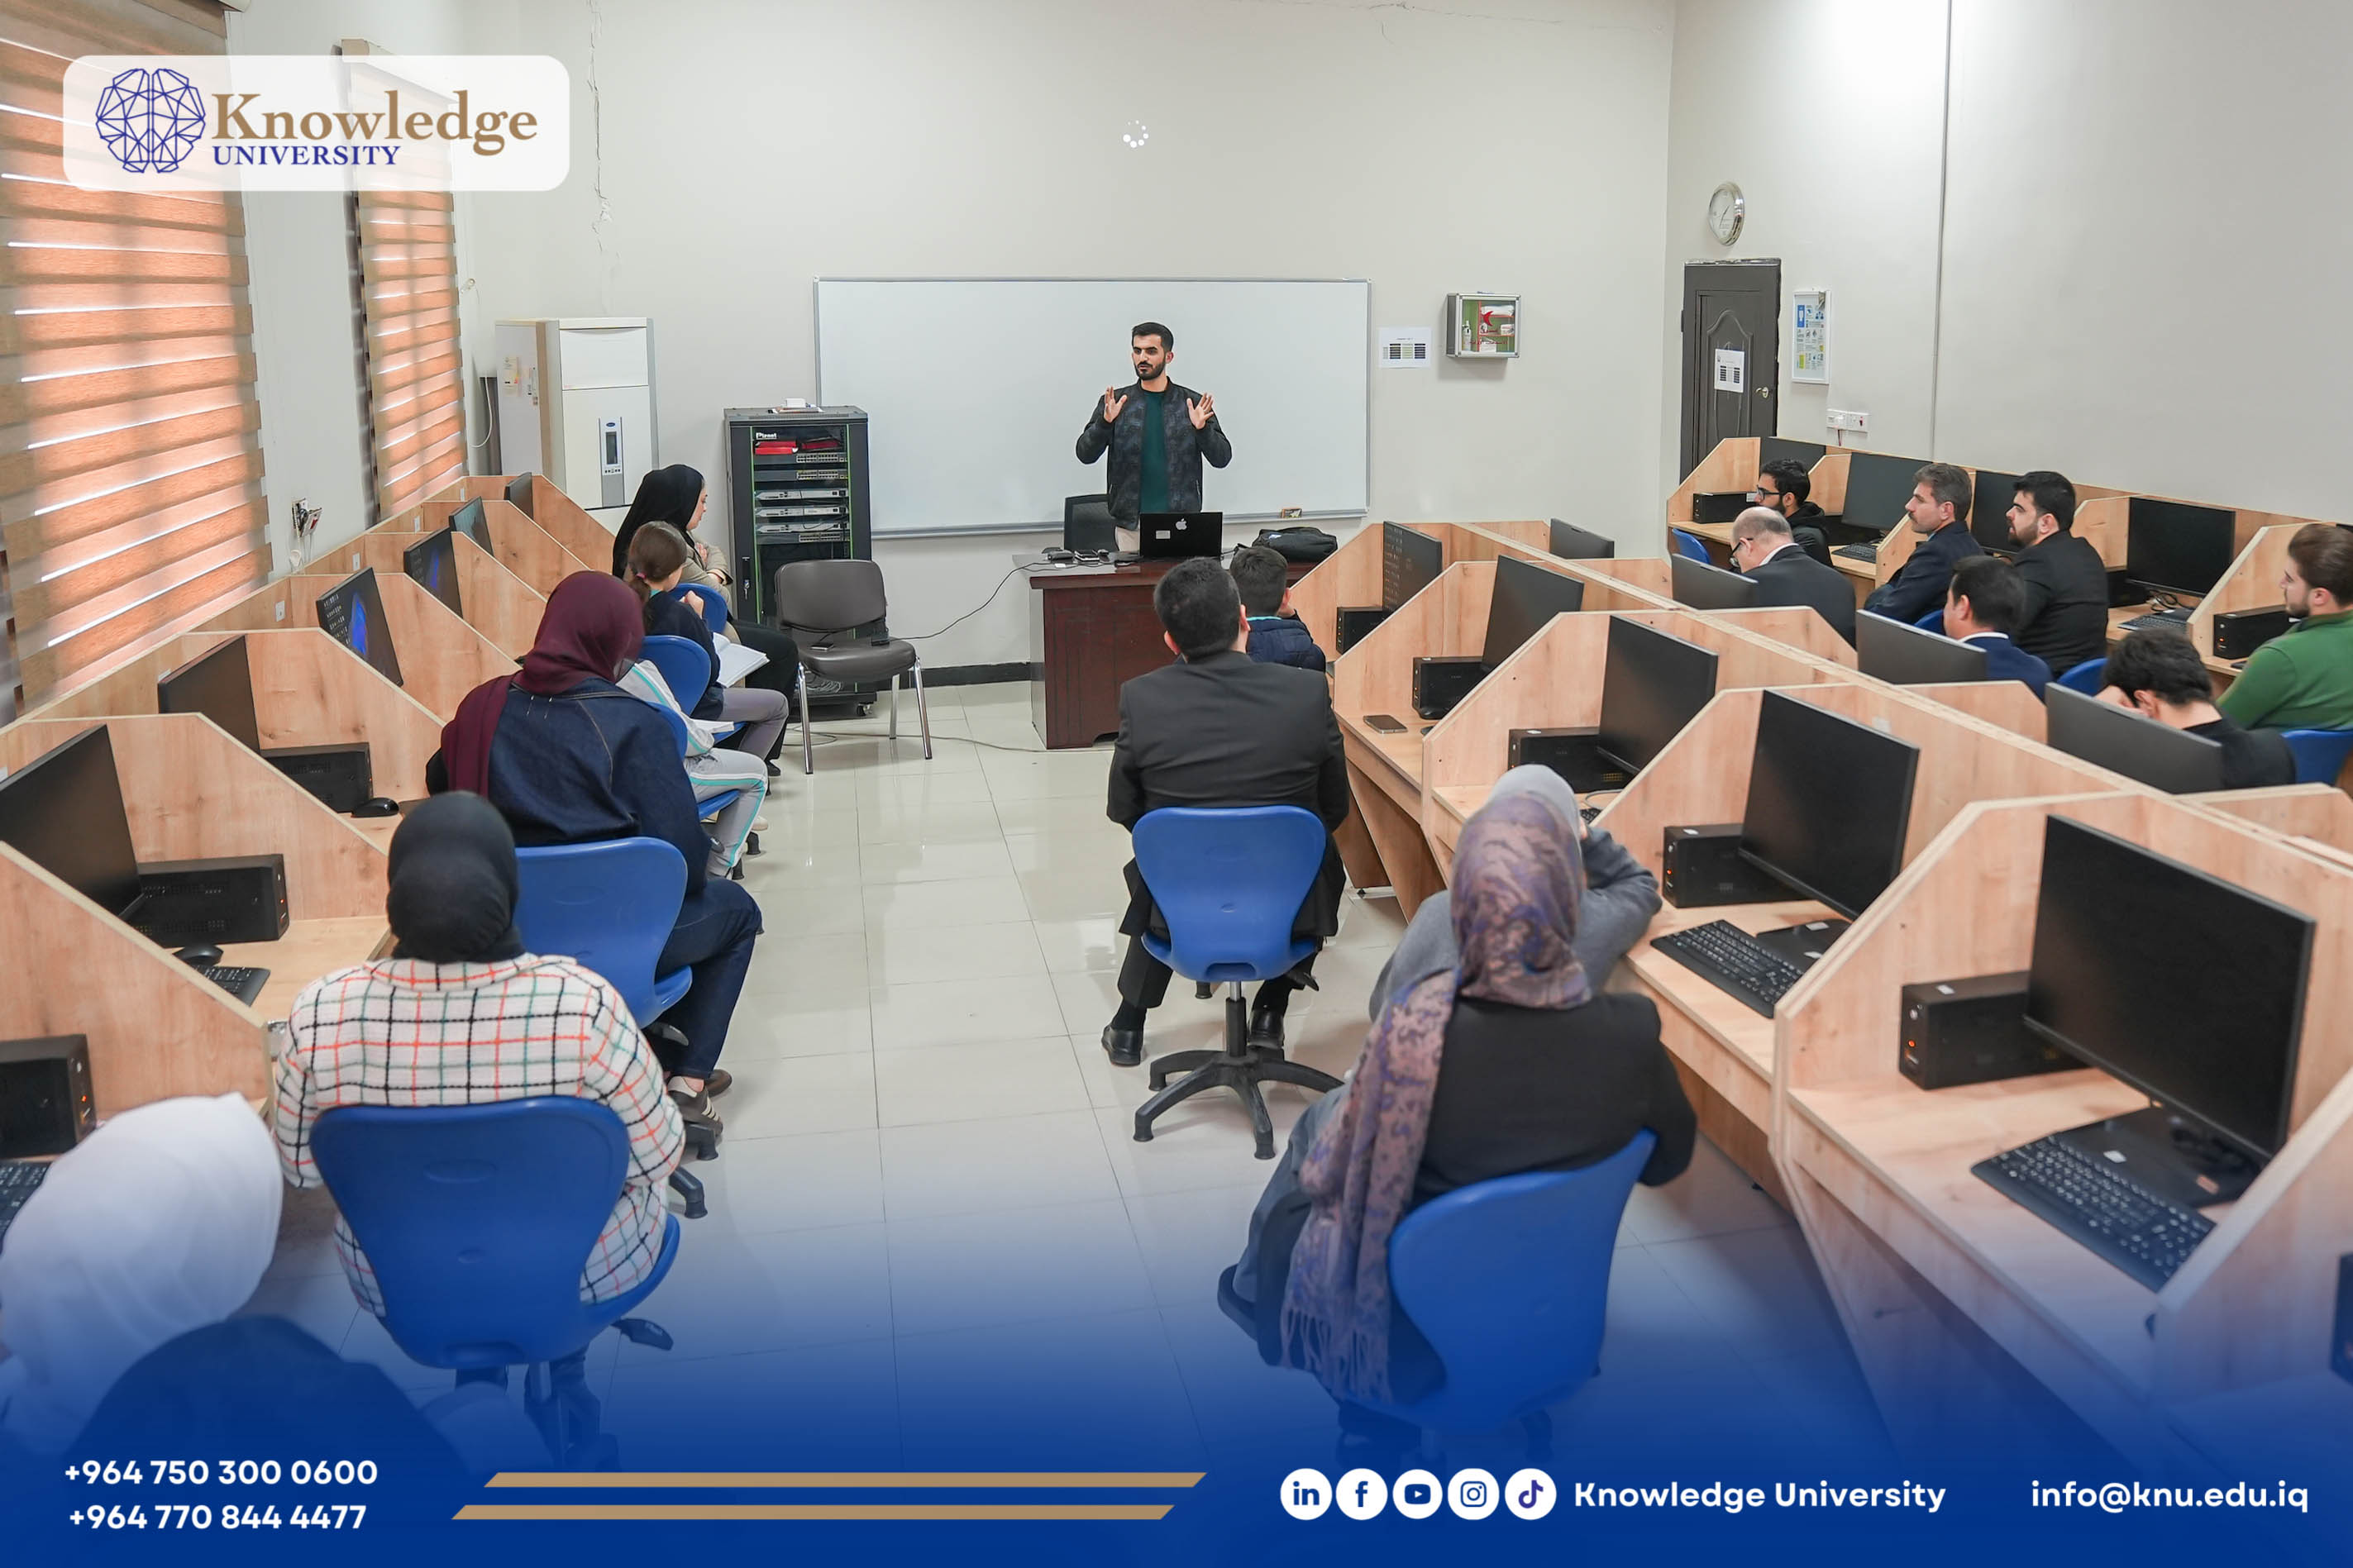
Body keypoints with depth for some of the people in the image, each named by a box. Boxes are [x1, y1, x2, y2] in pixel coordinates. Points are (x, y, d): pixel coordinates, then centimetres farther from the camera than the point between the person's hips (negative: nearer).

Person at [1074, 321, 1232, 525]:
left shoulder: (1192, 403, 5)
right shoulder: (1115, 402, 6)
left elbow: (1222, 458, 2)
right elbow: (1085, 454, -1)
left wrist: (1202, 428, -17)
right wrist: (1105, 422, -19)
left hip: (1182, 522, 0)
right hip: (1130, 522, 0)